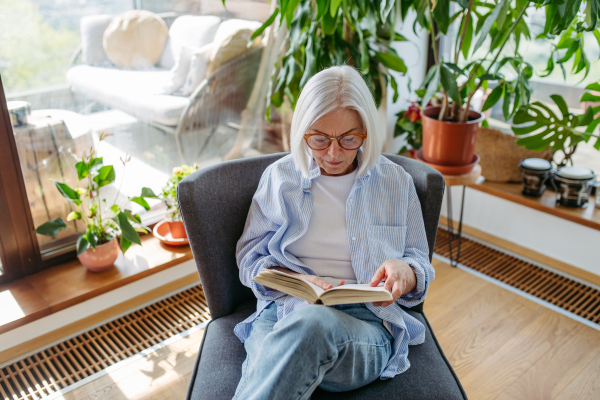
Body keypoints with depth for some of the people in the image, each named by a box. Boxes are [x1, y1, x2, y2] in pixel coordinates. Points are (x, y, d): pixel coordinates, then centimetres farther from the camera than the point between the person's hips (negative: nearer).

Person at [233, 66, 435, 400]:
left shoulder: (396, 182, 13)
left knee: (314, 322, -38)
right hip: (282, 313, 0)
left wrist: (405, 271, -10)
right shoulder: (279, 177, 12)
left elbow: (421, 266, 17)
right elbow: (250, 257, 12)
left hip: (366, 325, 1)